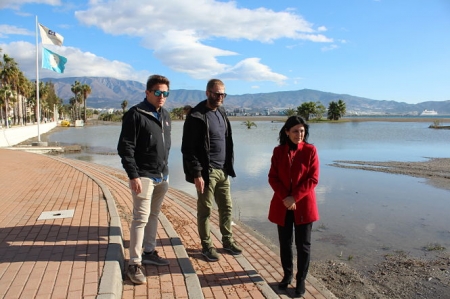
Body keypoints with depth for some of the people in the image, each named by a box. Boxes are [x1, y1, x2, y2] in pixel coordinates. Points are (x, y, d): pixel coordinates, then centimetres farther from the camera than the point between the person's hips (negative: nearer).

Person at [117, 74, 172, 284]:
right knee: (141, 219, -5)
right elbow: (125, 148, -15)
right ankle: (134, 264, 5)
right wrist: (133, 176, -19)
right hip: (143, 177, -7)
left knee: (153, 216, 15)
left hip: (162, 177, 7)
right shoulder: (135, 114, -11)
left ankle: (149, 253, 29)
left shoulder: (165, 116, 12)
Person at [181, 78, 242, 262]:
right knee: (205, 210, 6)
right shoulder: (196, 116, -13)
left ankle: (227, 240, 31)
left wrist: (229, 166, 13)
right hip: (206, 172, -7)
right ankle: (206, 246, 21)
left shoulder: (221, 113, 11)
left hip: (223, 171, 7)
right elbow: (188, 149, -15)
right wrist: (196, 174, -18)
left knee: (226, 207, 15)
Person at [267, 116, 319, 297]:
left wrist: (294, 198, -15)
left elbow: (313, 179, -9)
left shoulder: (310, 150, -6)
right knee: (285, 243, 13)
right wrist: (285, 197, -14)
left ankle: (301, 280, 24)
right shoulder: (278, 151, 1)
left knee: (303, 244, 8)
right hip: (282, 205, 2)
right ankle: (287, 274, 33)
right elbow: (272, 177, -1)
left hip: (303, 205, -2)